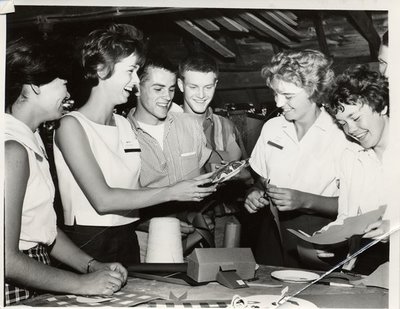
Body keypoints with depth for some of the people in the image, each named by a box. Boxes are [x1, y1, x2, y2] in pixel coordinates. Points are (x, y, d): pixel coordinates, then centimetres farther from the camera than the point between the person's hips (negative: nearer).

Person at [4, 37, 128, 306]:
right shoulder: (12, 149, -18)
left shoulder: (30, 140, 12)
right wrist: (81, 284, -16)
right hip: (15, 293, -8)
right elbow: (6, 259, -22)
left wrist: (93, 266, 2)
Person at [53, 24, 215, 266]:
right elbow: (102, 200, -19)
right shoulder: (72, 125, -11)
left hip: (128, 238, 7)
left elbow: (135, 190, 6)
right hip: (89, 243, -6)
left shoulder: (124, 124, 10)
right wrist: (173, 192, -18)